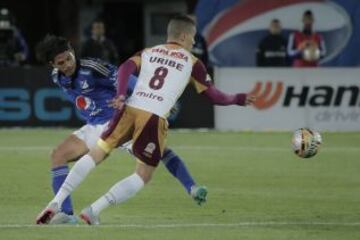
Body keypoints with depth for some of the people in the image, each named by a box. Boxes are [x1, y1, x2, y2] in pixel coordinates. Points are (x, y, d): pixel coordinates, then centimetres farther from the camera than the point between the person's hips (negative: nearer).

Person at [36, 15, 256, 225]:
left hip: (130, 109, 4)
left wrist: (120, 95, -8)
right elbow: (213, 96, 14)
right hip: (154, 118, -3)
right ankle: (94, 211, -5)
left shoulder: (148, 53, 22)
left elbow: (126, 68, 2)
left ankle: (56, 203, 0)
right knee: (143, 176, 8)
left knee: (96, 154, 12)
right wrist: (237, 99, 31)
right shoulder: (192, 63, 13)